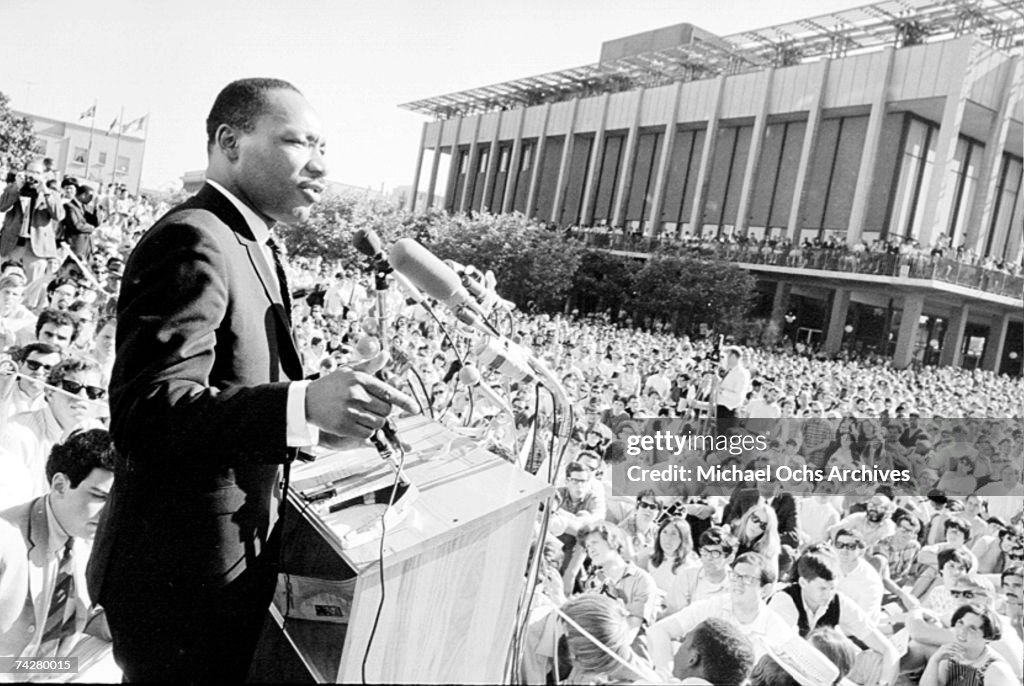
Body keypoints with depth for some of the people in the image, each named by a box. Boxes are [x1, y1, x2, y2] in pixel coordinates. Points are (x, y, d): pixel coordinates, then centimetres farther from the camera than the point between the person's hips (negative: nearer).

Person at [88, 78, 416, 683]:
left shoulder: (252, 244, 11)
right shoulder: (191, 241, -22)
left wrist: (326, 398, 9)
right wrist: (304, 405, -41)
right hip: (182, 581, -9)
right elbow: (147, 414, -30)